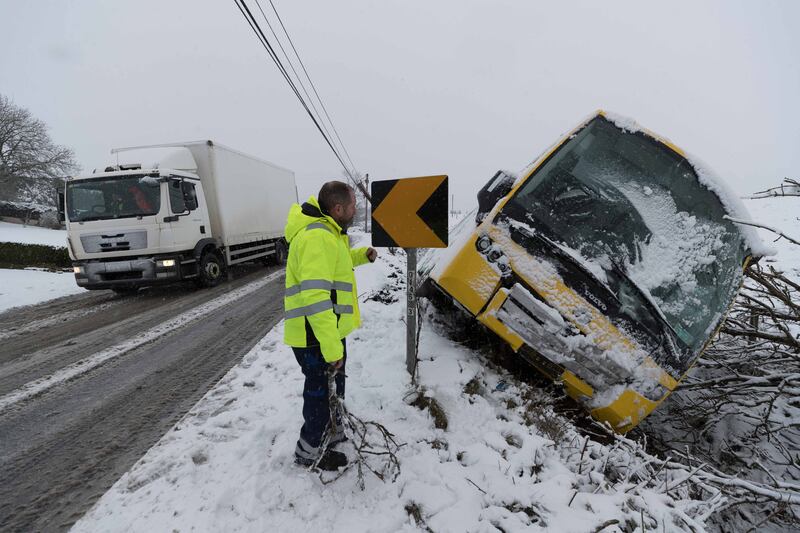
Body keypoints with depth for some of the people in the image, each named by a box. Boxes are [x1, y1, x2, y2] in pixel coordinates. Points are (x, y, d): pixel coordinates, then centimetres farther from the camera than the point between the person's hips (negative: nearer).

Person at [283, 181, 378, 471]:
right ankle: (309, 452, 32)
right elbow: (314, 297, -32)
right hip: (317, 337, -10)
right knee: (322, 393, 9)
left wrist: (362, 255, 13)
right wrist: (332, 348, -31)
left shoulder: (326, 232, 9)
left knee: (334, 388, 27)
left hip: (329, 331, 10)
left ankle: (332, 432, 48)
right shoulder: (318, 237, -26)